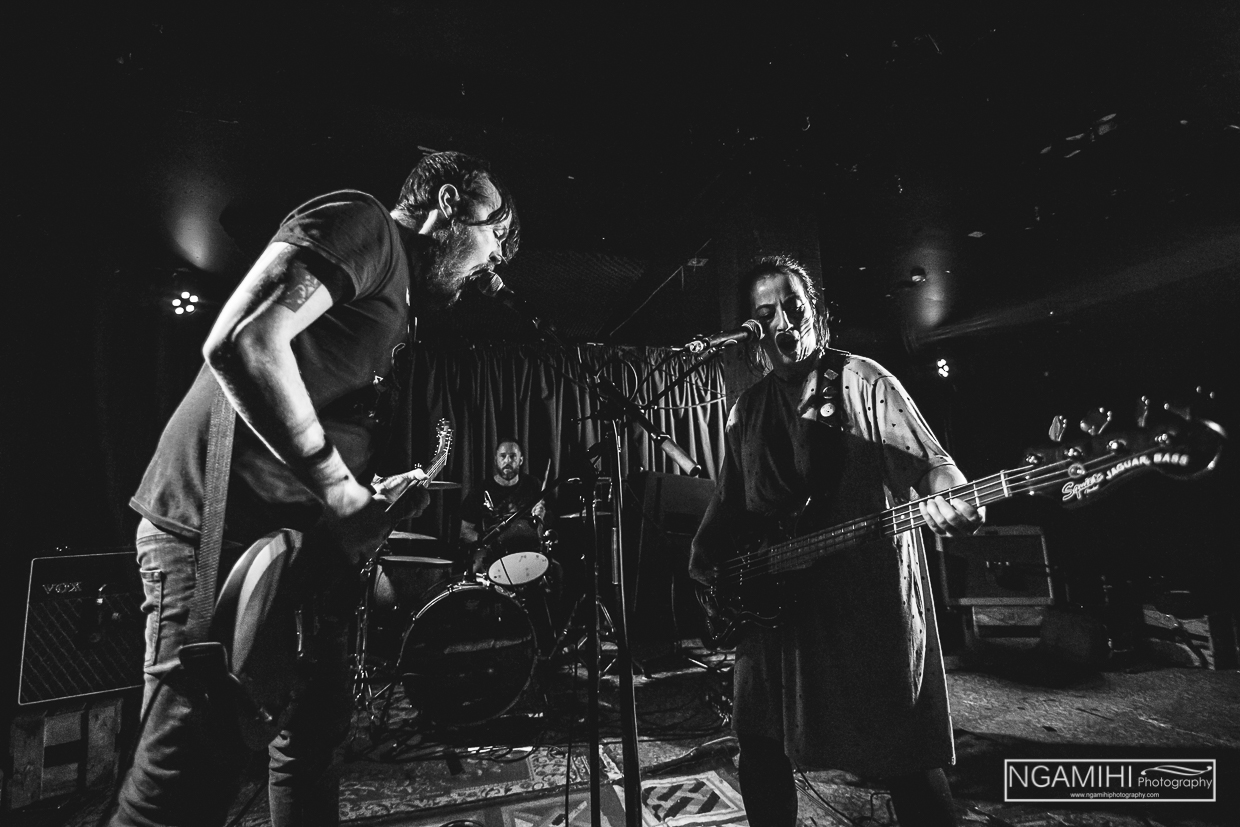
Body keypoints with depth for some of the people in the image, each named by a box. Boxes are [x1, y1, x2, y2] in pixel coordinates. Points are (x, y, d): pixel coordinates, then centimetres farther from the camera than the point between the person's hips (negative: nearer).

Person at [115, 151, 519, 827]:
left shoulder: (396, 295, 21)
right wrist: (341, 491, -19)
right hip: (221, 527, -10)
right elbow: (241, 342, -23)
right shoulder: (362, 222, -8)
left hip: (301, 542, 10)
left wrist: (378, 494, 6)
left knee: (314, 738, 18)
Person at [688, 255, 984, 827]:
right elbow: (729, 500, 17)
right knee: (759, 744, 15)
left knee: (906, 758, 2)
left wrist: (955, 501, -30)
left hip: (869, 599, -5)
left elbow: (928, 464, -9)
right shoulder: (747, 410, 11)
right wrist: (705, 556, 4)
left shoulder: (861, 381, -4)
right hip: (775, 599, 5)